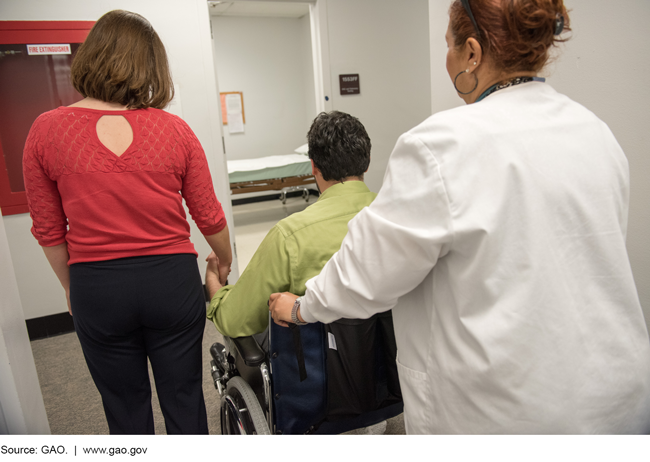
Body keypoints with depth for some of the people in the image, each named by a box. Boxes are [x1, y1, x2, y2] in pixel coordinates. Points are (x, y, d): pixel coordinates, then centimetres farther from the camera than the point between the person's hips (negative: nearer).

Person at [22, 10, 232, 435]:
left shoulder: (46, 131, -6)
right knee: (183, 396, 18)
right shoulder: (174, 130, -8)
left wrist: (72, 288, 17)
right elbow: (209, 216, -1)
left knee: (125, 404, 20)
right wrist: (225, 262, 17)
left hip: (95, 287, 1)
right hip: (172, 279, 0)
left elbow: (48, 231, 1)